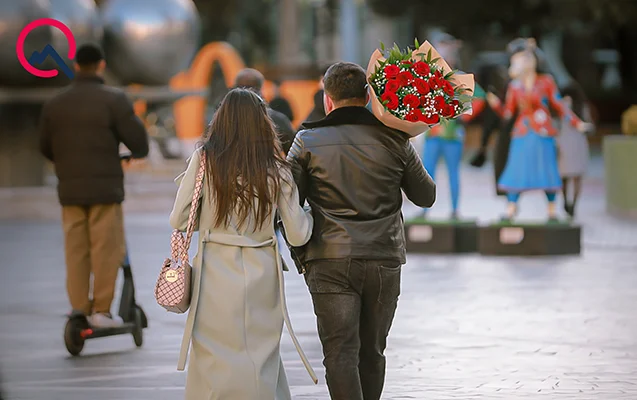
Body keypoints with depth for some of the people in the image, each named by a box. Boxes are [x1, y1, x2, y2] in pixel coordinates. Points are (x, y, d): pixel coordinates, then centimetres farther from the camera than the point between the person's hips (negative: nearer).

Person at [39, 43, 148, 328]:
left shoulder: (54, 104, 7)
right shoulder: (113, 99, -8)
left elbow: (46, 148, 15)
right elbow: (136, 138, -8)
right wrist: (139, 152, 15)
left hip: (70, 187, 4)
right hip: (105, 186, -4)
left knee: (76, 251, 8)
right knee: (107, 250, 1)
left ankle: (79, 309, 8)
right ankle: (101, 310, 0)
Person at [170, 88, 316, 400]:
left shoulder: (204, 160, -6)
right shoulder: (276, 170, -2)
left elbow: (178, 221, -2)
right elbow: (297, 235, 2)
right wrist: (310, 214, 22)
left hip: (216, 272, -1)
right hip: (262, 273, 2)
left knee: (215, 363, 6)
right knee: (262, 359, 12)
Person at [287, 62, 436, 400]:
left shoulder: (308, 141, -2)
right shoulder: (395, 141, 2)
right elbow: (426, 196, 12)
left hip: (330, 261, -2)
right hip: (384, 260, 2)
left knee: (340, 352, -4)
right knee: (372, 352, 14)